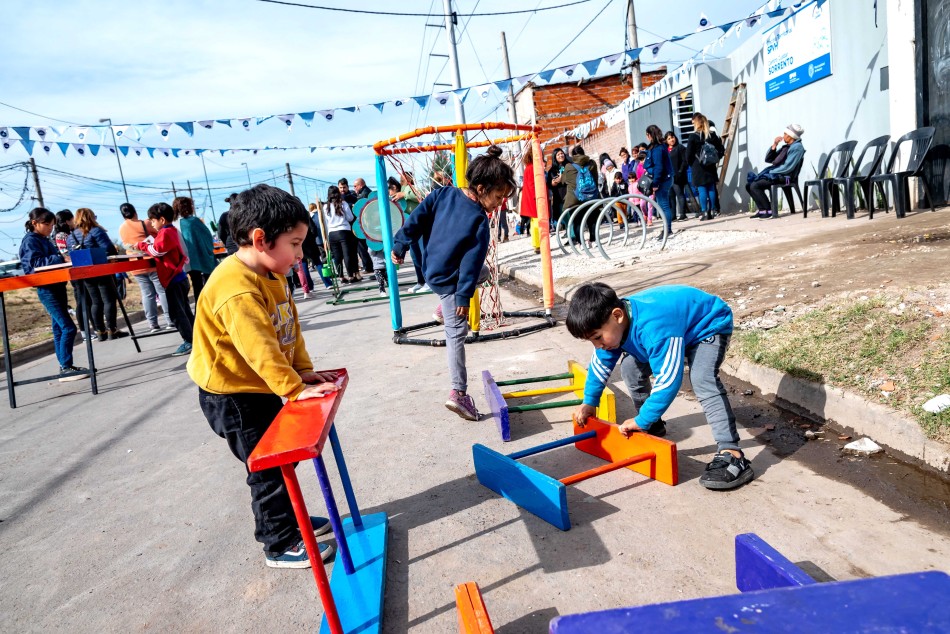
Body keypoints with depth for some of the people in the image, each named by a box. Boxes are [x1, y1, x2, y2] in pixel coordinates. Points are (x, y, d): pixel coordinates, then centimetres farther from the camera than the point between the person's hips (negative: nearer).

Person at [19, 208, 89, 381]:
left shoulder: (45, 240, 17)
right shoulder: (30, 241, -9)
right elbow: (36, 263, -21)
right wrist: (61, 258, -29)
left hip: (57, 286, 9)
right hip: (46, 289, -9)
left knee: (60, 328, 11)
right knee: (68, 328, -14)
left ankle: (65, 366, 17)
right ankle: (65, 369, -11)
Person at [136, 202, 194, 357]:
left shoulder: (165, 232, -13)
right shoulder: (170, 231, 17)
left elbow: (157, 250, -17)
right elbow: (159, 245, 16)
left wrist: (141, 245, -5)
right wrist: (145, 244, 3)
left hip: (173, 280, -10)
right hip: (179, 277, 10)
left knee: (176, 312, -7)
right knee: (184, 310, 14)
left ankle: (189, 342, -6)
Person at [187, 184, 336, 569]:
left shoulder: (271, 274, 2)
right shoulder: (236, 289, -30)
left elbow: (289, 327, 6)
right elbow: (260, 349, -33)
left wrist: (303, 370, 0)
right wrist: (295, 389, -31)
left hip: (261, 388, 9)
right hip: (232, 396, -9)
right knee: (267, 468, 2)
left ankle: (287, 519, 39)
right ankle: (280, 545, 18)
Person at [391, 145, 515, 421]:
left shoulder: (443, 194, -6)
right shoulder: (479, 222, -23)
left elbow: (416, 220, -4)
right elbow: (471, 262, -21)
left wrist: (400, 246, 6)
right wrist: (463, 297, -16)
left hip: (434, 270, 7)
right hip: (448, 280, -7)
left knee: (483, 271, 30)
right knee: (456, 334, 1)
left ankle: (446, 306, 28)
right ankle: (459, 393, 2)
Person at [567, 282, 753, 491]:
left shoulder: (653, 328, -43)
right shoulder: (612, 324, -16)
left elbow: (668, 380, -41)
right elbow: (600, 363, 2)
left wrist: (641, 421, -33)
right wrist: (589, 402, 4)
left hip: (710, 324, -8)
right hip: (675, 323, 8)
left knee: (702, 380, -31)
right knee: (630, 367, 2)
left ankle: (731, 455, -30)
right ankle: (653, 426, 21)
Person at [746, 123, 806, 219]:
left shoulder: (797, 147, -8)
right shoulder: (786, 147, 20)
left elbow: (788, 168, -19)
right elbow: (768, 159, 18)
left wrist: (771, 172, -14)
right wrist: (774, 145, 7)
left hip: (783, 177, -10)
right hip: (774, 174, 10)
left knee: (755, 185, -24)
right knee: (749, 185, 3)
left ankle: (768, 211, -17)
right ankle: (762, 209, -2)